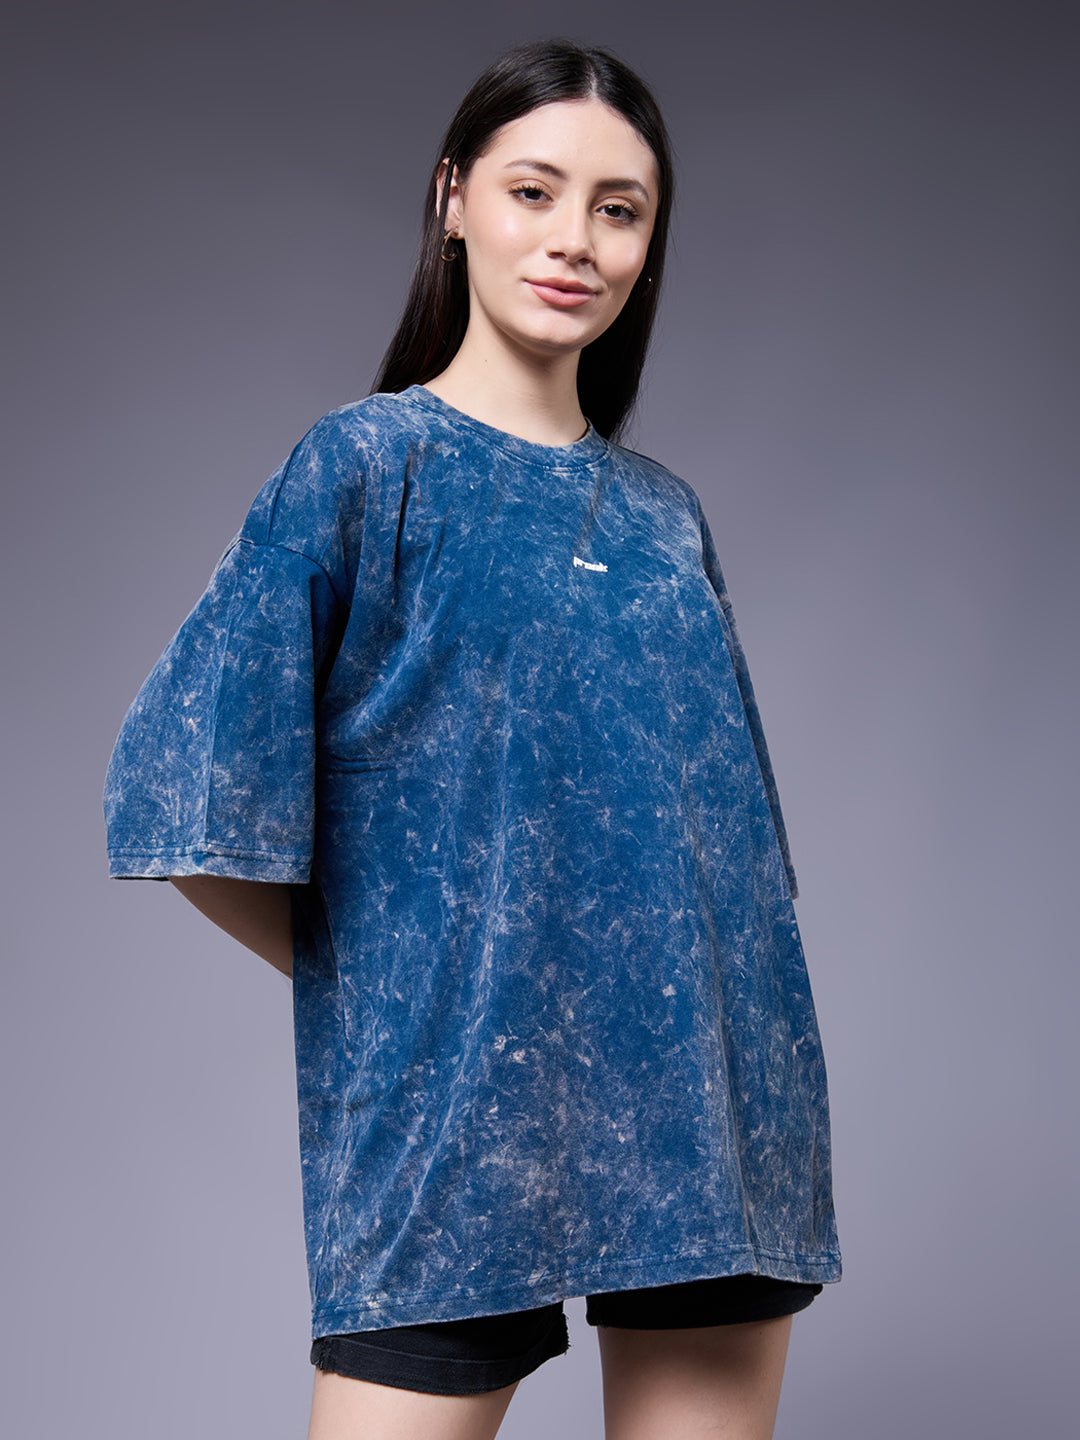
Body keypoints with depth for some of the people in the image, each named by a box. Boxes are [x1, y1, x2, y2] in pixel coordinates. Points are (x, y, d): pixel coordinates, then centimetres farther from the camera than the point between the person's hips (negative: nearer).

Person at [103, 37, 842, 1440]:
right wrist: (390, 998, -4)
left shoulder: (665, 516, 13)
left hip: (703, 1101, 5)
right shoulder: (364, 463, -2)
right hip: (462, 1104, -5)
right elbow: (195, 799, -7)